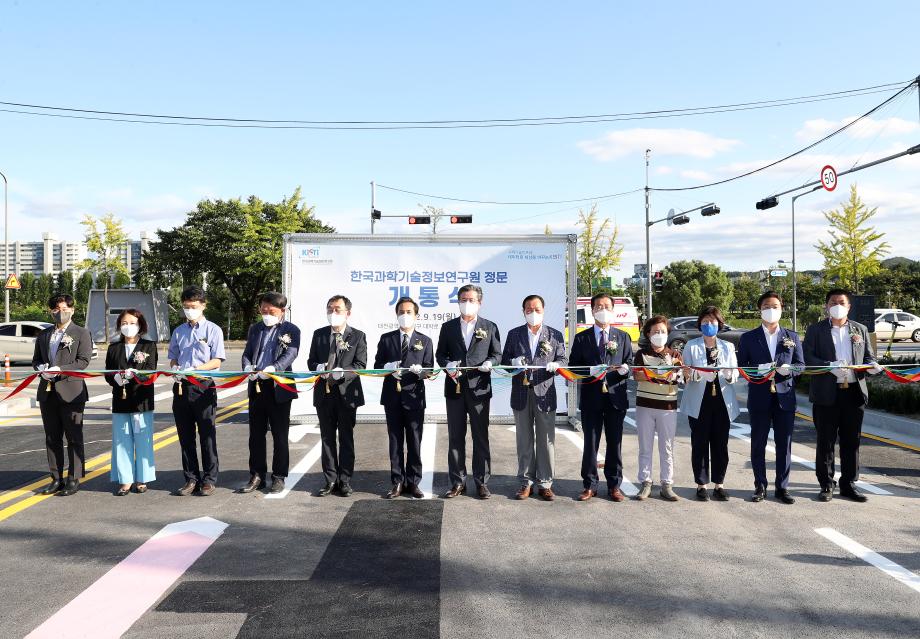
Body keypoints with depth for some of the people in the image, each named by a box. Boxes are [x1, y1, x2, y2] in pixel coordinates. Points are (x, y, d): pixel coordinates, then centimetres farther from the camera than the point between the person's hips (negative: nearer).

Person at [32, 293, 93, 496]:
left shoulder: (81, 333, 0)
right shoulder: (43, 335, 17)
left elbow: (83, 360, -9)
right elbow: (36, 359, 18)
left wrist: (60, 370, -19)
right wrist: (42, 369, -4)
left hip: (71, 391, -5)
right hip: (47, 393, 6)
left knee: (74, 438, -1)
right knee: (52, 439, 10)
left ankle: (74, 480, 6)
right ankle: (56, 479, 19)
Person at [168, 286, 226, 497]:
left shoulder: (213, 330, 0)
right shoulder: (179, 331, 13)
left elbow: (216, 362, -6)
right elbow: (173, 358, 17)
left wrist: (194, 369, -19)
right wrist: (175, 370, -6)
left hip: (204, 387, -4)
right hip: (181, 387, 4)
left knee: (207, 435, 1)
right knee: (185, 436, 8)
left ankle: (209, 479, 10)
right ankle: (191, 479, 18)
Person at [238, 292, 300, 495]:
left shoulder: (291, 331, 0)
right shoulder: (255, 329, 15)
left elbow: (290, 354, -14)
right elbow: (247, 354, 11)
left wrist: (273, 368, -31)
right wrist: (247, 367, -12)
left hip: (279, 388, -4)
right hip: (256, 387, 5)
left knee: (279, 436, 4)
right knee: (256, 435, 10)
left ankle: (279, 477, 14)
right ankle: (257, 476, 20)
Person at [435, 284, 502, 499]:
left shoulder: (490, 327, 6)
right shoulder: (448, 327, 9)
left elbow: (497, 354, 8)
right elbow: (440, 353, 11)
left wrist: (489, 363, -13)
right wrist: (447, 365, -9)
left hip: (479, 388, -1)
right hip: (455, 387, 2)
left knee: (481, 437, 3)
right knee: (455, 437, 6)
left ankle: (482, 482, 12)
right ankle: (457, 482, 15)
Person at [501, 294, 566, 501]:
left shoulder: (555, 335, 8)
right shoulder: (514, 334, 9)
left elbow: (563, 361, 6)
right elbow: (504, 361, 8)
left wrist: (555, 365, -16)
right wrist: (514, 362, -13)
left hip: (545, 393, -1)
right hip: (521, 393, 1)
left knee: (546, 440, 1)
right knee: (524, 439, 7)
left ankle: (545, 484, 10)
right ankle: (526, 482, 16)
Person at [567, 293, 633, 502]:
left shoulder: (623, 337, 11)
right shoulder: (582, 338, 6)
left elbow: (631, 365, 7)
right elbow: (573, 367, 2)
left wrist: (625, 369, -16)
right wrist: (590, 371, -16)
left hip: (615, 396, 1)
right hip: (591, 397, -1)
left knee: (615, 443, 7)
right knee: (590, 443, 5)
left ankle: (614, 485, 17)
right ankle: (590, 485, 14)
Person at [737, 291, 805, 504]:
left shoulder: (792, 337, 10)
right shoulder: (748, 338, 5)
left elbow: (800, 366, 8)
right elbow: (740, 366, 2)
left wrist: (788, 369, -14)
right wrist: (758, 370, -17)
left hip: (785, 397, 1)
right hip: (759, 397, -1)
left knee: (784, 444, 5)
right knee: (758, 444, 4)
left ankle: (782, 487, 16)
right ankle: (760, 486, 15)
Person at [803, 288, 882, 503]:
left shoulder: (860, 330, 14)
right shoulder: (816, 329, 3)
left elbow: (868, 356, 16)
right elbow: (807, 357, -6)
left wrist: (872, 365, -7)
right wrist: (830, 367, -21)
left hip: (854, 392, 3)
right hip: (826, 394, -3)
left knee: (852, 441, 8)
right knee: (826, 441, 3)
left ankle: (848, 484, 19)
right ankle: (826, 485, 13)